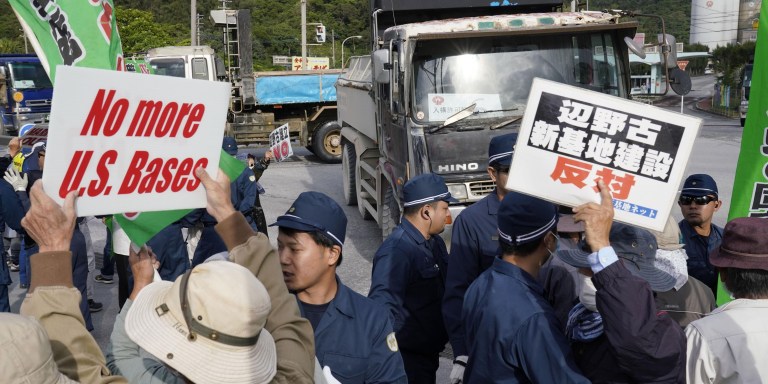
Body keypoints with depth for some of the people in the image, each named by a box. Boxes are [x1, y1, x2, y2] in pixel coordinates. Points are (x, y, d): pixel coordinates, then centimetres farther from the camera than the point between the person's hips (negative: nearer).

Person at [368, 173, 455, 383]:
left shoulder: (435, 242, 5)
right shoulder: (396, 251, -26)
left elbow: (447, 288, 18)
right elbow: (382, 309, -33)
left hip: (428, 352, 9)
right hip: (408, 359, -9)